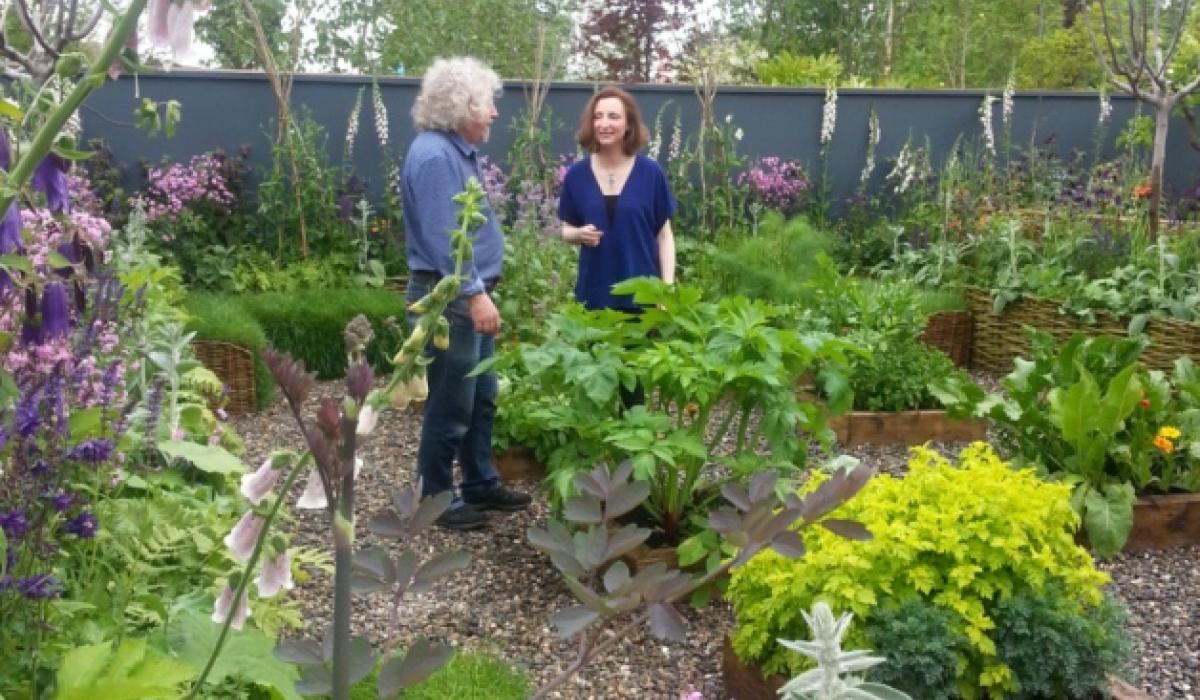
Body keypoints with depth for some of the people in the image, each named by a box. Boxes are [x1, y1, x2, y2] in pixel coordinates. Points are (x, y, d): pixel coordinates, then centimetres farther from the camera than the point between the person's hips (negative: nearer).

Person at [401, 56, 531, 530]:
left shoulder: (460, 150, 14)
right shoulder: (434, 155, -18)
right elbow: (443, 237, -25)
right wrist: (474, 293, -27)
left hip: (469, 293, 10)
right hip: (449, 297, -10)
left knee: (483, 398, 17)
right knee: (451, 405, -1)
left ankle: (481, 484, 29)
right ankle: (437, 499, 13)